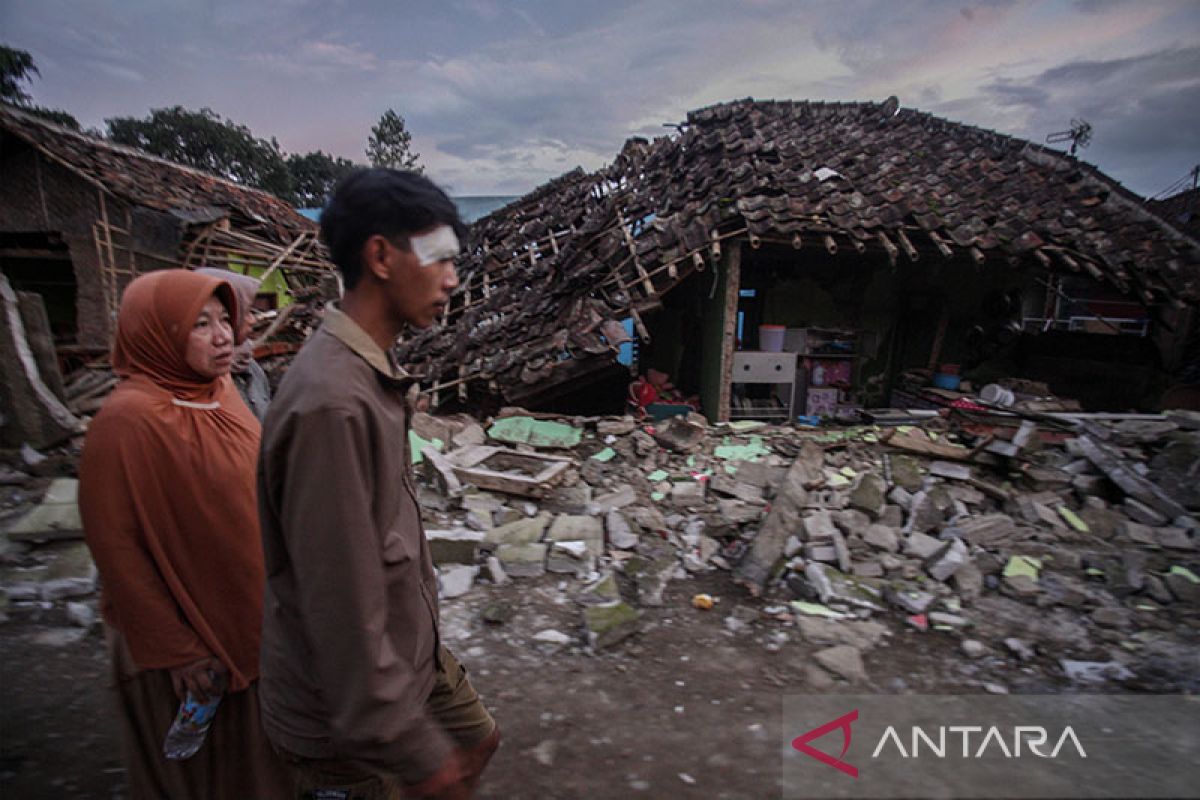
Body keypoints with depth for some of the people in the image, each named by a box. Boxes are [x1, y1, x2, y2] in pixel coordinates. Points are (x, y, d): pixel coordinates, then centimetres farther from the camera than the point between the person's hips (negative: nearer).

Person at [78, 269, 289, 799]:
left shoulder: (219, 393, -2)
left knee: (254, 757, 26)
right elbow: (115, 545, -20)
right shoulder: (128, 419, -23)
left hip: (247, 618, 6)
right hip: (188, 635, -6)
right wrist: (176, 650, -16)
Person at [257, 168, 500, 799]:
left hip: (409, 647, 9)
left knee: (475, 740, 26)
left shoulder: (370, 373, -1)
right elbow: (341, 605, -29)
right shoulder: (332, 404, -32)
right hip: (343, 719, -8)